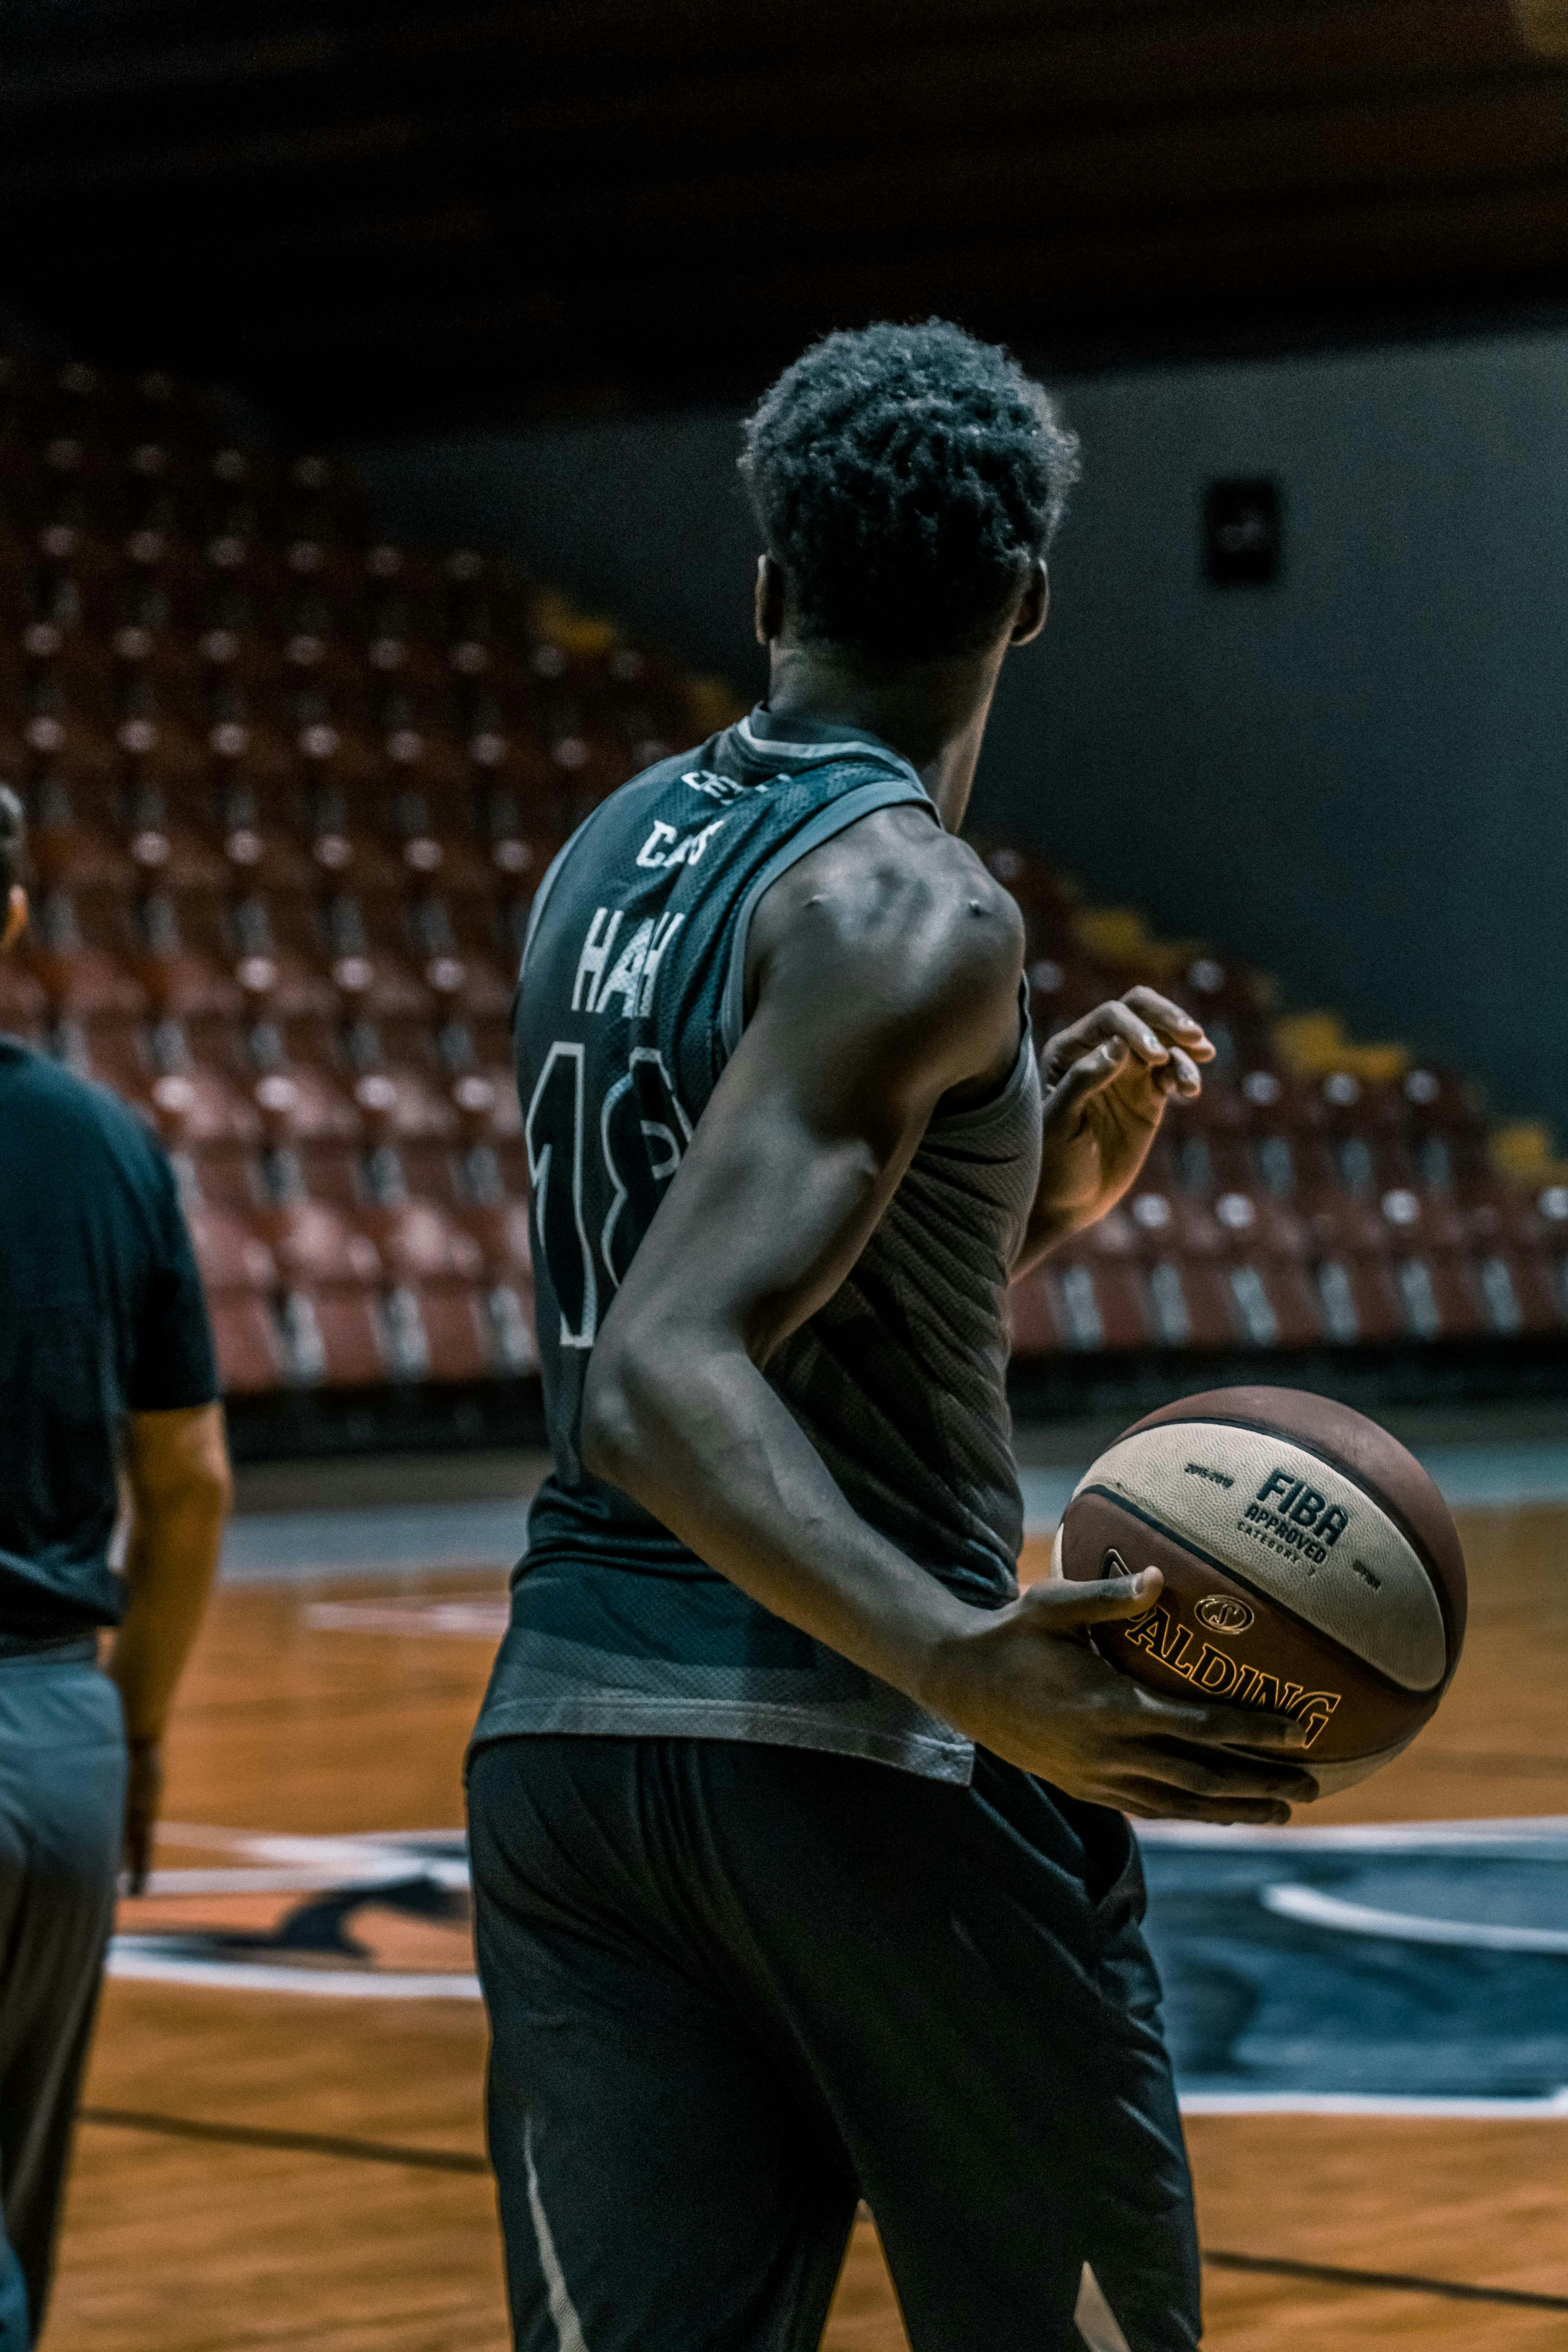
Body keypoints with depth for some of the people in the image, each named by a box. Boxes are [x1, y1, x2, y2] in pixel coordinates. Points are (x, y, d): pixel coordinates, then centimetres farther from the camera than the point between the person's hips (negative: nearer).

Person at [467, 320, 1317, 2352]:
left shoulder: (601, 866, 14)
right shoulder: (914, 910, -12)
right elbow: (659, 1384, -24)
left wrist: (1030, 1210, 17)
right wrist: (972, 1669, -34)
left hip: (562, 1731, 7)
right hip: (861, 1760, -7)